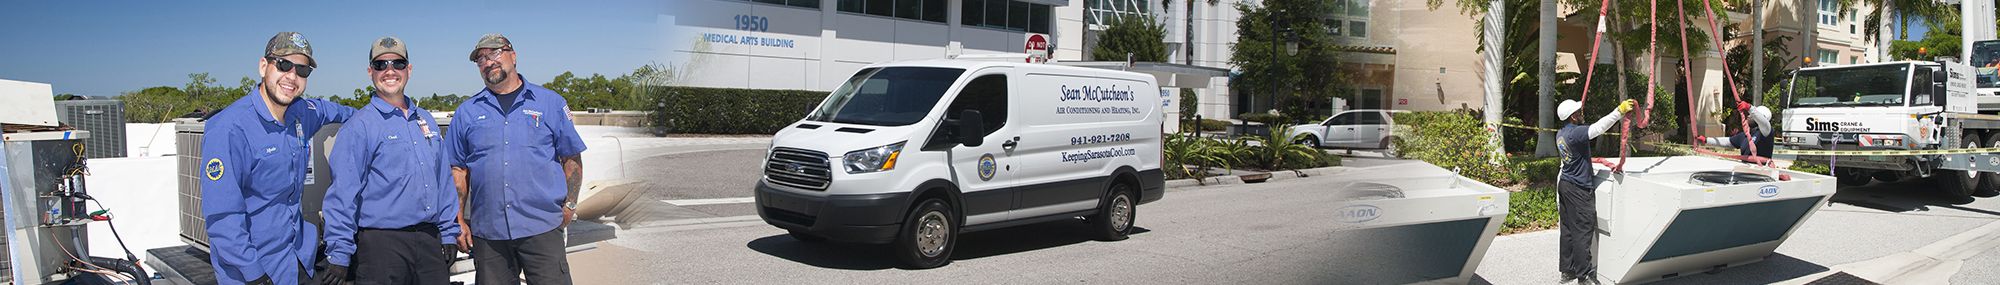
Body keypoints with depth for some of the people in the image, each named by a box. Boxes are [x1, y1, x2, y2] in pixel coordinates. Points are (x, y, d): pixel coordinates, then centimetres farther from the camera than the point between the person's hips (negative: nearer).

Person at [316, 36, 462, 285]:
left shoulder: (426, 121, 14)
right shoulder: (359, 127, -5)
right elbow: (343, 196, -9)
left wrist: (449, 233, 12)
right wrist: (339, 256, -13)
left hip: (430, 242, 5)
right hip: (381, 244, -5)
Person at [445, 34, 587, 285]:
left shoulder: (550, 103, 8)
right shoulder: (467, 112, 13)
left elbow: (572, 158, 9)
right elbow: (458, 169, 13)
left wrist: (569, 206, 0)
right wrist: (459, 221, 6)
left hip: (541, 227, -2)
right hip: (487, 231, 2)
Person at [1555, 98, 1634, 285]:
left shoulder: (1560, 134, 9)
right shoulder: (1576, 133, -20)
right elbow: (1598, 128, -30)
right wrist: (1620, 111, -28)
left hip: (1565, 184, 9)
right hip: (1579, 188, -9)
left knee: (1568, 229, 12)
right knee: (1583, 230, -5)